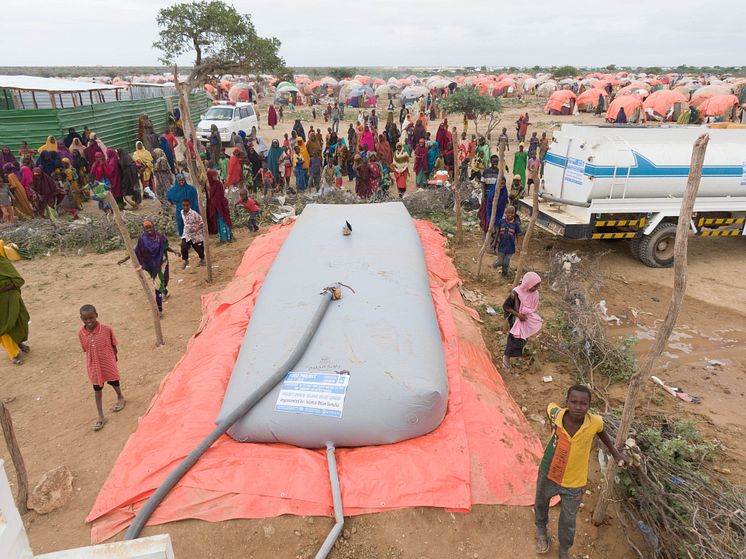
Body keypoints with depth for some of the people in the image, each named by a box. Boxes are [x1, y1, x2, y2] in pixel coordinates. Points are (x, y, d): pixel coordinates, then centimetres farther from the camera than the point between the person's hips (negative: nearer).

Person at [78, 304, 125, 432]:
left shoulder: (106, 329, -21)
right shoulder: (81, 333, -14)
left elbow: (113, 345, -7)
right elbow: (85, 349, -2)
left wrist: (115, 357, 3)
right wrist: (94, 360, 1)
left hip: (108, 362, -2)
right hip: (93, 365, 2)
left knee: (113, 381, 21)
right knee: (97, 389, 12)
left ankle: (120, 398, 53)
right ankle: (100, 417, 22)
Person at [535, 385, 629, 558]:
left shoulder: (594, 422, -27)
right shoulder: (556, 414, -29)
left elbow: (601, 431, -1)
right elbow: (550, 406, -3)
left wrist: (615, 452, 6)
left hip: (573, 483, -1)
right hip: (548, 474, 1)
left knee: (568, 522, 19)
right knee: (541, 505, 29)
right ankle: (542, 530, 63)